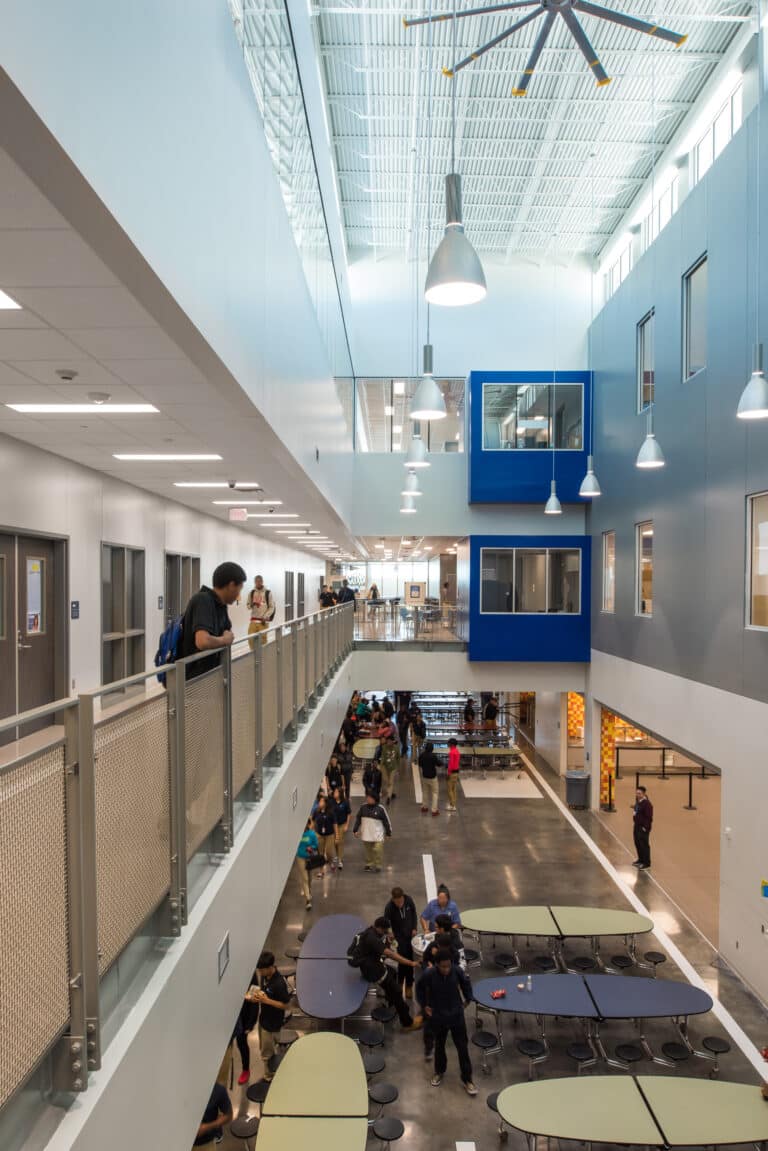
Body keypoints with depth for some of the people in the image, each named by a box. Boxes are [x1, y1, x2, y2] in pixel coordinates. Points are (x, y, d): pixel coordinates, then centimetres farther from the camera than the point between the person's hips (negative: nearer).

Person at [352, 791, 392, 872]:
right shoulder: (363, 807, -3)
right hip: (366, 834, 3)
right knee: (368, 850, 11)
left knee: (377, 850, -5)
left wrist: (388, 833, 2)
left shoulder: (380, 809, -11)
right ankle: (369, 864, 27)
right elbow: (358, 819, 7)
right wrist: (355, 830, 7)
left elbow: (386, 821, -3)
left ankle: (377, 865, 11)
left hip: (377, 835, -3)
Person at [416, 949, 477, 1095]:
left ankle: (467, 1079, 24)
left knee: (462, 1047, 7)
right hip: (438, 1016, 0)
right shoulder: (429, 974, -25)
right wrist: (424, 1005, 1)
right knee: (439, 1045, 22)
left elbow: (466, 982, 1)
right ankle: (439, 1072, 46)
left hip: (456, 1015, 0)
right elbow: (420, 988, -3)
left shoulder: (457, 971, -23)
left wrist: (468, 999, 3)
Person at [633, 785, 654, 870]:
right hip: (637, 825, 10)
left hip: (643, 828, -10)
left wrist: (645, 827, -19)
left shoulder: (647, 804, -23)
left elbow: (649, 817, -22)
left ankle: (646, 863, 10)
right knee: (637, 843, 20)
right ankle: (641, 860, 36)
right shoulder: (637, 801, 6)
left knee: (644, 845, -1)